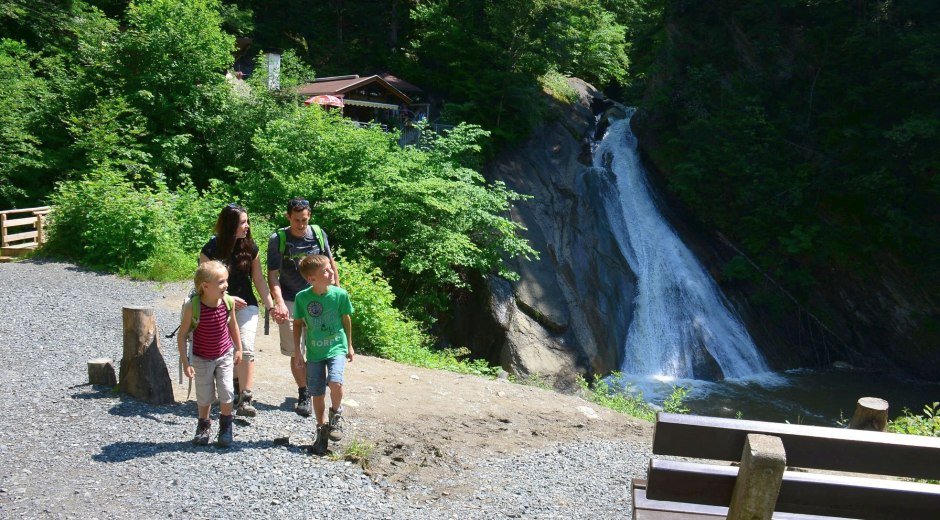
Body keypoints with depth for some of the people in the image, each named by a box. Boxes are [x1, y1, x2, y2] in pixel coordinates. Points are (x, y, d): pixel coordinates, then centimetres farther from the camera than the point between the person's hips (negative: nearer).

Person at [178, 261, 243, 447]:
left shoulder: (229, 302, -15)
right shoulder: (193, 307, -24)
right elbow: (182, 335, -14)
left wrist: (238, 349, 10)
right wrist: (185, 362, -16)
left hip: (224, 355, 2)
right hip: (202, 358, -1)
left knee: (226, 391, -5)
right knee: (204, 396, 9)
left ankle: (226, 426, 19)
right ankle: (203, 425, 35)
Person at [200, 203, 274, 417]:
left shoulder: (250, 247, -1)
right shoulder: (211, 249, -10)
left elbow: (259, 280, 2)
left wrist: (270, 306, -5)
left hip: (246, 304, 1)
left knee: (246, 348, -14)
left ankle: (245, 400, -15)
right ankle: (237, 384, 28)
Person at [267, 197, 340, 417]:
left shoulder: (318, 234, -1)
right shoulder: (278, 239, -9)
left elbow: (330, 263, 12)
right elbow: (273, 275, -8)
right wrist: (279, 303, -21)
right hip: (290, 302, -2)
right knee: (296, 352, 0)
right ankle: (304, 394, 15)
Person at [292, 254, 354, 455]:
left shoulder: (340, 294, -13)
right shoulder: (302, 297, -13)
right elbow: (298, 324, 1)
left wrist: (349, 346, 11)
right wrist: (297, 352, 2)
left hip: (337, 348, -1)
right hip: (314, 352, 1)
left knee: (335, 382, -23)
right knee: (317, 393, 7)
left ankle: (336, 415, 6)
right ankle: (322, 429, 29)